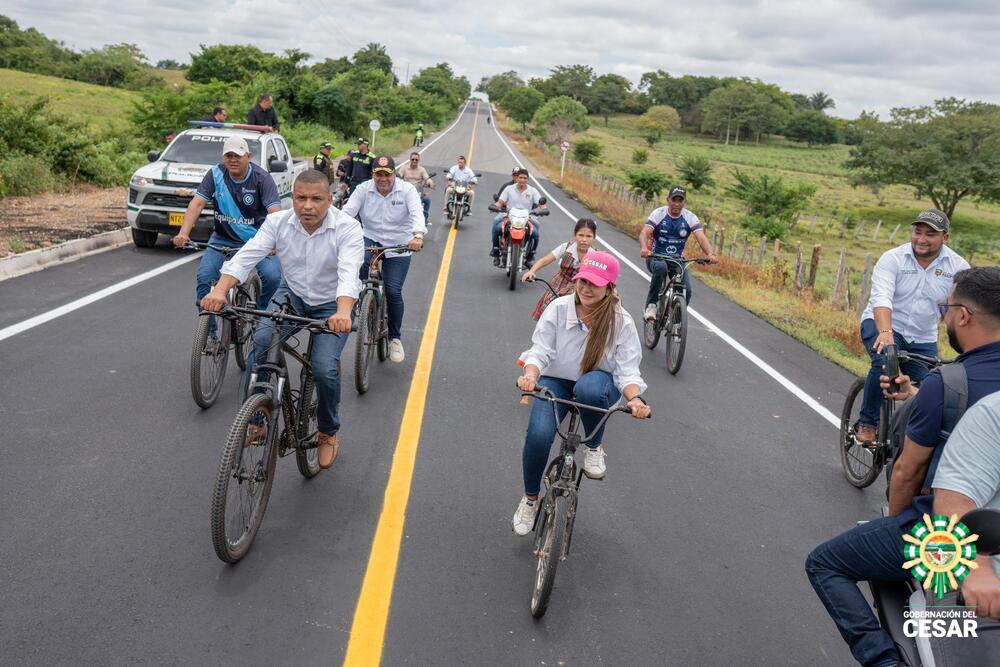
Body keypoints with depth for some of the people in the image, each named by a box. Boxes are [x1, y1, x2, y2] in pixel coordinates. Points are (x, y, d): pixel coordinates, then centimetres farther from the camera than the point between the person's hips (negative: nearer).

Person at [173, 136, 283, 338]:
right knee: (204, 276, -19)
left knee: (272, 276, -24)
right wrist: (183, 233, -29)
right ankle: (209, 332, -4)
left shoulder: (261, 177, -12)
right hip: (222, 240, 2)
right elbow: (197, 202, -13)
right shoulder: (216, 174, -5)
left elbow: (275, 211, -23)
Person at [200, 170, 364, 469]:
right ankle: (255, 421, -10)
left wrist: (343, 312, -56)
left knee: (324, 369, -20)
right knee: (260, 341, -25)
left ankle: (329, 432, 10)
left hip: (332, 305, -3)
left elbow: (348, 272, -37)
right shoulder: (278, 223, -12)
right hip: (292, 295, 3)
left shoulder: (348, 229, -22)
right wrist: (220, 290, -40)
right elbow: (246, 256, -22)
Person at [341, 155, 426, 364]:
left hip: (399, 247, -1)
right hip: (370, 240, 1)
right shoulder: (363, 189, -6)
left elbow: (417, 213, -26)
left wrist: (418, 236, -46)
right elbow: (347, 211, -16)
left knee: (393, 292, -6)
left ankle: (395, 338, 13)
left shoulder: (407, 190, -11)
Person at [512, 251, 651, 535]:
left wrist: (635, 398, -36)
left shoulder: (622, 322, -14)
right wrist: (530, 375, -36)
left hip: (598, 383, -1)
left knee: (589, 388, -40)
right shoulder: (558, 308, -13)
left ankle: (594, 448, -7)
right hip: (556, 381, 1)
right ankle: (530, 499, 6)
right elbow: (540, 350, -14)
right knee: (538, 435, -25)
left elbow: (627, 371, -15)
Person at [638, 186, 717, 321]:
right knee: (660, 267, -39)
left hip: (677, 260, 2)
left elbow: (701, 237, -18)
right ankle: (651, 305, -25)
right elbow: (644, 233, -24)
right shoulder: (659, 214, -10)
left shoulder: (690, 218, -5)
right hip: (656, 257, -2)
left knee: (687, 290, -19)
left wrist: (710, 254, -39)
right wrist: (644, 248, -47)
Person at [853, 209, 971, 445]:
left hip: (923, 340, 3)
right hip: (881, 325, -3)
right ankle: (867, 423, -16)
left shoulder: (958, 267, -6)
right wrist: (885, 332, -44)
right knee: (884, 363, -32)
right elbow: (881, 298, -26)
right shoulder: (892, 258, -13)